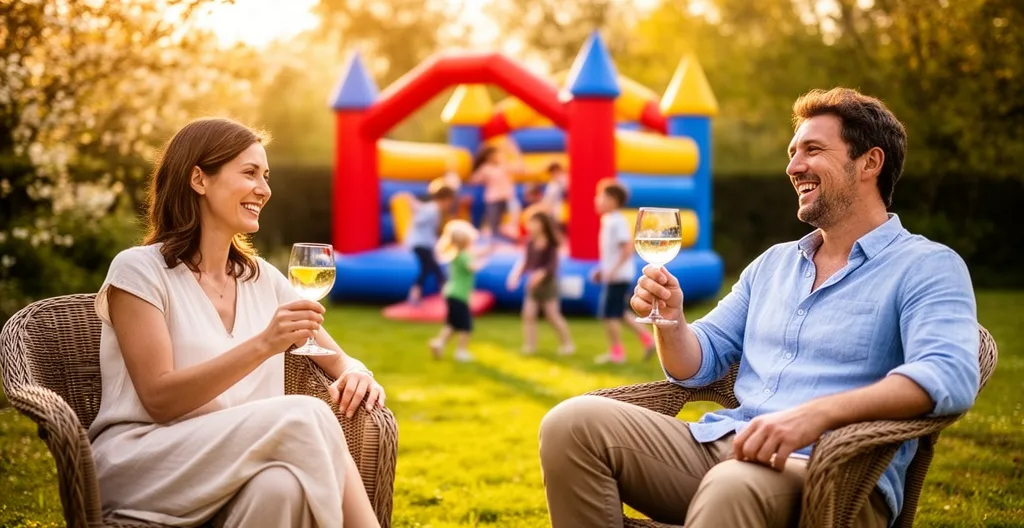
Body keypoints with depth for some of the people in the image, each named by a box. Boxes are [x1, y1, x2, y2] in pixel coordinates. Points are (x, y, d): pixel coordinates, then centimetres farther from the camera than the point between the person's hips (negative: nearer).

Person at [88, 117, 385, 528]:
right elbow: (160, 398, -12)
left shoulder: (264, 279, 16)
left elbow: (338, 359, 20)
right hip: (138, 468, -4)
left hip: (237, 466, 5)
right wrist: (263, 345, -23)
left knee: (281, 485, -34)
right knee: (306, 415, -29)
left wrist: (355, 372, -6)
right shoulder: (138, 270, -2)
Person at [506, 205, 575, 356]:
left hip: (548, 283, -5)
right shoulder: (530, 243, 2)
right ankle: (529, 345, 5)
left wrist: (541, 273, -34)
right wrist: (516, 276, -7)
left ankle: (568, 343, 9)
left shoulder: (551, 244, -13)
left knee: (553, 315, -3)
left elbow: (553, 264, -20)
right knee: (528, 314, -2)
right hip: (533, 284, 5)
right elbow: (524, 262, 4)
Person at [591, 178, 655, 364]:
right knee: (618, 314, 15)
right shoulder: (608, 221, 12)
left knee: (610, 314, -3)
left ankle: (616, 352, 6)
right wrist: (601, 270, 19)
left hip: (618, 277, -10)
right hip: (612, 276, 10)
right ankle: (647, 339, 19)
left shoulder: (617, 222, -17)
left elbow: (628, 249, -23)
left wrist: (613, 270, -25)